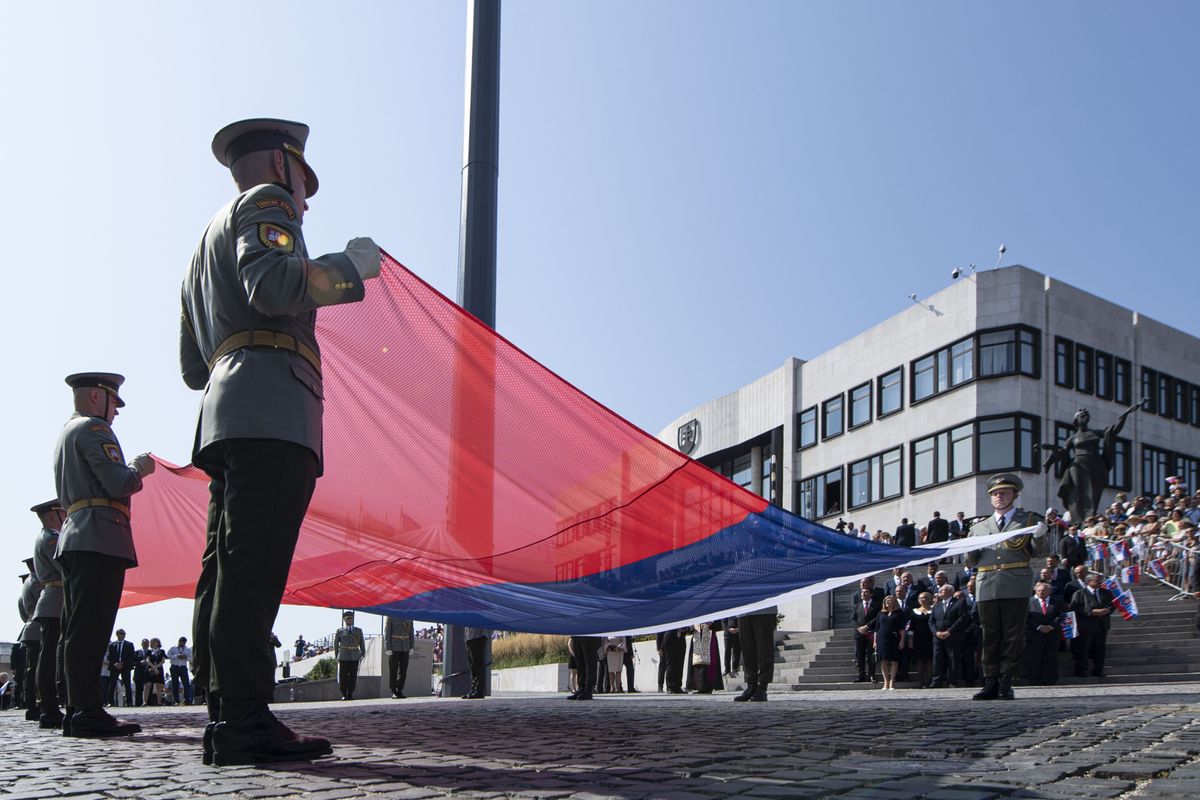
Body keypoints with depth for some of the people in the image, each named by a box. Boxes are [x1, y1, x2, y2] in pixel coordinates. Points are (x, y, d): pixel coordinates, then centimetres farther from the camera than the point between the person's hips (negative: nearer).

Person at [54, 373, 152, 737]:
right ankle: (88, 713, -16)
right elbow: (118, 483, -16)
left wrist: (131, 474, 25)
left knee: (76, 632, 8)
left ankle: (77, 713, 9)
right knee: (89, 630, -13)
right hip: (100, 539, -10)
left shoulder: (65, 435, 25)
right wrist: (140, 467, 4)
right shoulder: (93, 428, -5)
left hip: (74, 538, 10)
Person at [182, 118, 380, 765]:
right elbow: (271, 283, -16)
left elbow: (191, 365, 31)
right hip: (272, 409, -10)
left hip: (224, 418, 10)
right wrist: (351, 265, -3)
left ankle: (226, 720, 0)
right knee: (253, 567, -17)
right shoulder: (264, 203, 6)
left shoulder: (206, 246, 34)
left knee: (227, 570, 3)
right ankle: (245, 722, -22)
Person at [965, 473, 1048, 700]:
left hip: (1015, 586, -3)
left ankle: (1006, 683, 1)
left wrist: (1039, 536, -17)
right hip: (986, 586, 3)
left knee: (1013, 636, -3)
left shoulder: (1029, 520, 12)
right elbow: (970, 562, 19)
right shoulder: (979, 527, 20)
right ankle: (991, 683, 5)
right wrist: (971, 549, -3)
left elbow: (1038, 552, 4)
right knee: (990, 636, 3)